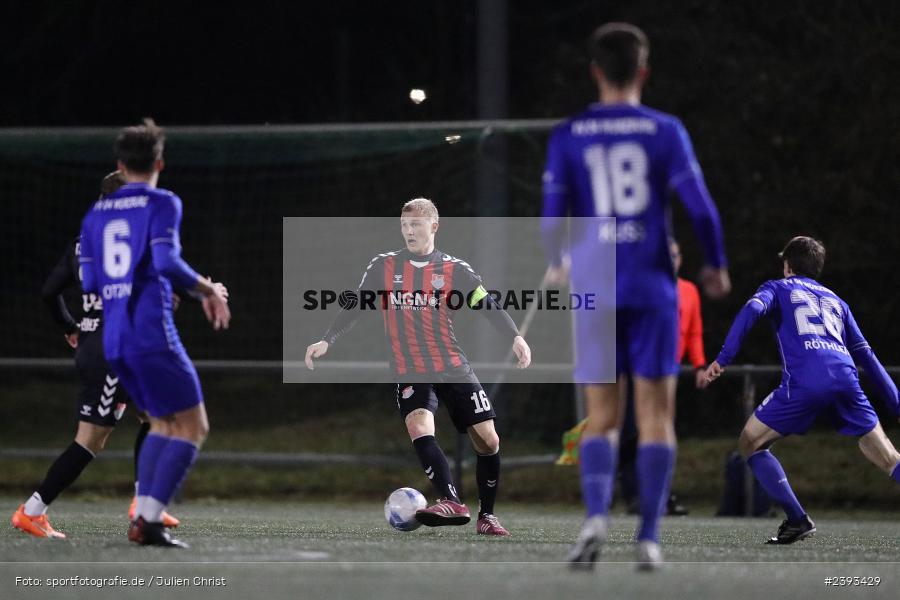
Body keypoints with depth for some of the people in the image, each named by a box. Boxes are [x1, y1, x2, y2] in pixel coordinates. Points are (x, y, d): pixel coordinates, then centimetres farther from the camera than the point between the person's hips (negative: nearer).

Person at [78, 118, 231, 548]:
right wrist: (208, 290, -6)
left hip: (114, 339, 7)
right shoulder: (162, 204, -5)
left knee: (163, 424, 19)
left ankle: (144, 517, 8)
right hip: (153, 334, -7)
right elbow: (167, 263, -19)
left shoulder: (96, 213, 14)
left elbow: (88, 282, 12)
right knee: (192, 428, -1)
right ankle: (148, 520, -13)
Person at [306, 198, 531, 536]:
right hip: (410, 373, -1)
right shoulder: (383, 267, 6)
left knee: (487, 441, -3)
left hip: (454, 369, 1)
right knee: (419, 426, -29)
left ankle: (486, 515, 12)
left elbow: (488, 305, -1)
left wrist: (515, 337, -16)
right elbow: (355, 307, 9)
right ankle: (451, 503, -39)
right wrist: (327, 342, 0)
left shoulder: (454, 270, 3)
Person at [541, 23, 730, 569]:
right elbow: (701, 207, -5)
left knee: (602, 417, 7)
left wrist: (557, 267, 22)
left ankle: (597, 514, -18)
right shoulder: (665, 131, -1)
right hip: (652, 288, -1)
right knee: (656, 414, 5)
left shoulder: (568, 137, 3)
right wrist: (717, 266, 11)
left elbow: (552, 218, 1)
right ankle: (649, 538, -1)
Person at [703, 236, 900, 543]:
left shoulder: (778, 288, 22)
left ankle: (797, 520, 1)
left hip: (804, 381, -4)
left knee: (750, 443, 12)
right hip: (845, 378, 4)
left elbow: (753, 309, -2)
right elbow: (865, 354, 29)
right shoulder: (835, 300, 32)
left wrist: (723, 358, -10)